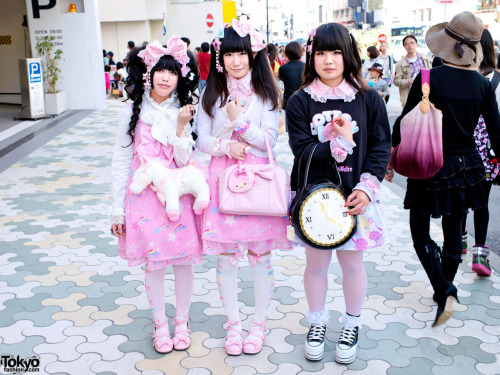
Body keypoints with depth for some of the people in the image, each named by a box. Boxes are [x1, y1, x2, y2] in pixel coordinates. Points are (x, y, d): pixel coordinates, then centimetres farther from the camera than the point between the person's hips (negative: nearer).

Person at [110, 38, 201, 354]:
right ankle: (160, 324, 24)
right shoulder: (134, 112, 1)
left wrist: (180, 127, -19)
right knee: (153, 263, 5)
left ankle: (182, 322, 26)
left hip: (179, 196, 0)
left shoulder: (185, 112, 1)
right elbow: (121, 162, 3)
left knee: (183, 261, 6)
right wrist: (118, 209, 2)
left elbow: (184, 161, -6)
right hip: (144, 196, 0)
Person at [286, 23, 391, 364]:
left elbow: (381, 147, -3)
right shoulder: (300, 102, -3)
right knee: (316, 263, 12)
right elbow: (302, 150, -10)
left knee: (352, 262, 12)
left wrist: (367, 186, -14)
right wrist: (340, 143, -19)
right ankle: (317, 323, 33)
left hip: (354, 196, 0)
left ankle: (352, 325, 33)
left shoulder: (368, 99, -2)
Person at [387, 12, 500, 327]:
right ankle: (447, 287, 35)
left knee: (420, 232, 9)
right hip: (466, 167, 4)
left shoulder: (428, 79, -15)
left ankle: (445, 292, -5)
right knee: (454, 231, 19)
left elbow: (405, 122, -12)